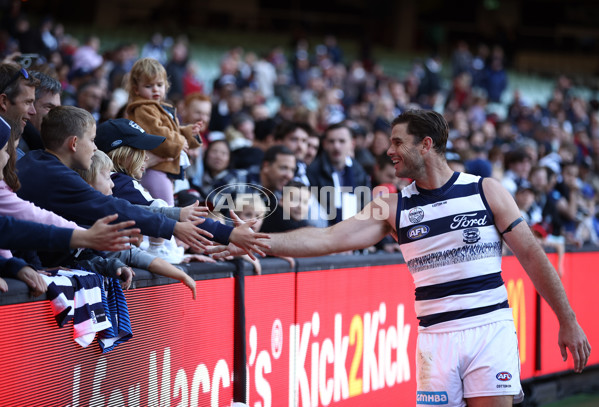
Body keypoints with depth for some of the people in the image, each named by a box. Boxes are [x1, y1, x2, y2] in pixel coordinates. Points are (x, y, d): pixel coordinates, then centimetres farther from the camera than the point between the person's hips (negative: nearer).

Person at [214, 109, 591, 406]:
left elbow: (532, 255, 5)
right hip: (435, 336, 2)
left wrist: (569, 322, 4)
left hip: (490, 326, -2)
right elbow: (329, 238, -1)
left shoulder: (486, 191, 2)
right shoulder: (393, 206, 7)